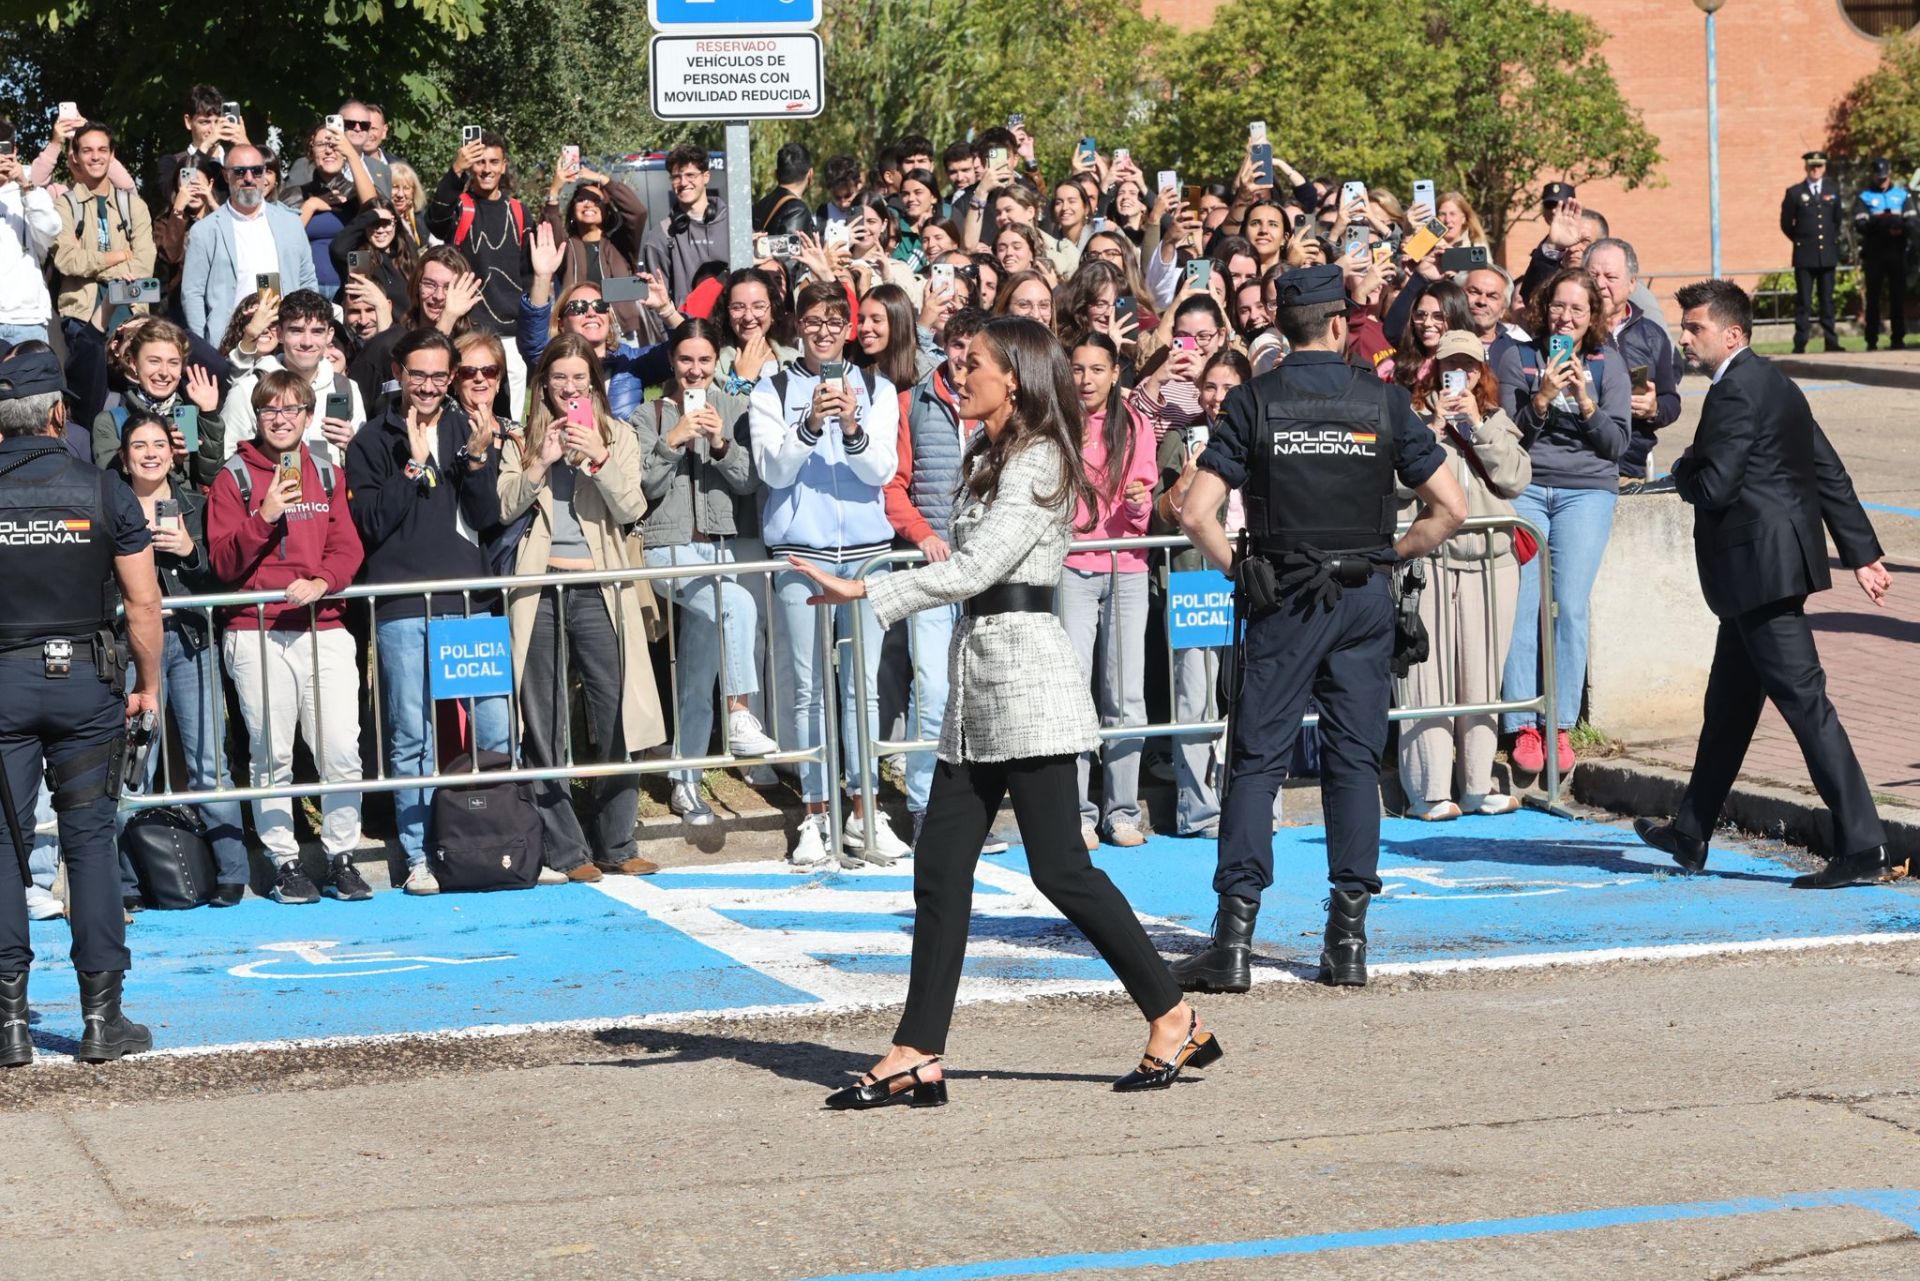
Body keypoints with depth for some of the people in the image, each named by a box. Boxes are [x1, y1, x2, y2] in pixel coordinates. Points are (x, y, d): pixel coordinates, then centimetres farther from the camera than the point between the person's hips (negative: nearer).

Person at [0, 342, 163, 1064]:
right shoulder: (102, 491, -4)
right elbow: (143, 602, -3)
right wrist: (149, 684, 9)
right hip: (86, 679, 0)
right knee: (90, 842, 6)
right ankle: (102, 1017, 5)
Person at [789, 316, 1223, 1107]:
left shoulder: (1037, 464, -10)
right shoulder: (990, 460, 20)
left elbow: (975, 569, -18)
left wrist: (866, 592, -19)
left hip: (1024, 671, -10)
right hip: (978, 681, 10)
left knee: (1060, 869, -8)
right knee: (940, 872, 3)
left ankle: (1175, 1022, 2)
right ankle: (916, 1057, 3)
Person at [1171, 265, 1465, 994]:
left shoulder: (1254, 402, -3)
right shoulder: (1382, 401, 0)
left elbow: (1196, 513, -10)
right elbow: (1450, 507, 0)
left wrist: (1236, 569, 3)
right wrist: (1391, 554, 11)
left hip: (1280, 602, -1)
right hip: (1364, 601, 1)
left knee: (1255, 760, 1)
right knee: (1355, 760, 8)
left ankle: (1234, 939, -6)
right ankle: (1349, 936, 7)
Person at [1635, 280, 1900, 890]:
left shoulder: (1735, 391, -16)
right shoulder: (1775, 384, 15)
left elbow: (1714, 487, -22)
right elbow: (1831, 473, 16)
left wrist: (1683, 470, 0)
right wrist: (1862, 554, 17)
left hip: (1759, 566, -11)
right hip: (1768, 569, 11)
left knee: (1804, 701, -10)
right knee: (1729, 702, 19)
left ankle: (1862, 847, -12)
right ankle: (1691, 834, 31)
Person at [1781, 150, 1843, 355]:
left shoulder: (1833, 190, 10)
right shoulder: (1795, 192, 2)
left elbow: (1838, 220, 17)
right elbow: (1786, 223, 7)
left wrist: (1834, 242, 13)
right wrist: (1800, 240, 8)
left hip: (1828, 254, 2)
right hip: (1805, 256, -2)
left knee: (1828, 300, 5)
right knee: (1803, 301, -3)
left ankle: (1831, 341, 6)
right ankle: (1800, 344, -3)